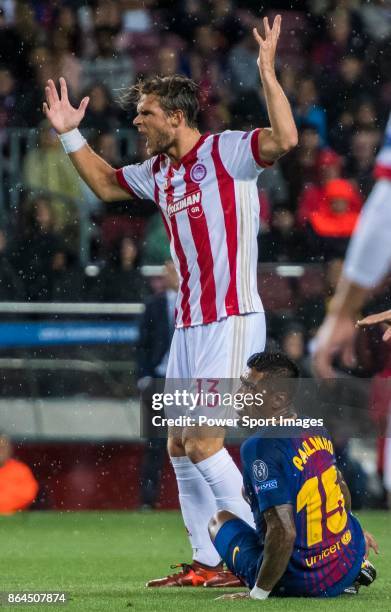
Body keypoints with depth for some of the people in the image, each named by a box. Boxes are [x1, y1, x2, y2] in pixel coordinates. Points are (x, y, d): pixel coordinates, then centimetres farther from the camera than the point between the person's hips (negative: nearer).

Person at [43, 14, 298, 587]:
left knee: (201, 441, -14)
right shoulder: (158, 171, 14)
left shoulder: (226, 152, -9)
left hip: (230, 320, -9)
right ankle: (208, 562, 12)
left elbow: (285, 138, -27)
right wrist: (70, 134, 26)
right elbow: (105, 182, 33)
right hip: (189, 323, 9)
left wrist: (268, 72, -29)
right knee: (180, 447, 7)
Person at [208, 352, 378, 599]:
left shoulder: (260, 448, -24)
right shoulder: (316, 430, 1)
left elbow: (283, 532, -30)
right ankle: (355, 571, 17)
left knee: (220, 520, 20)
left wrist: (257, 595, -20)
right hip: (350, 563, 6)